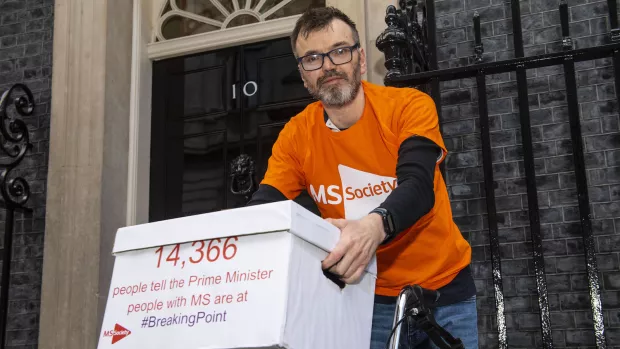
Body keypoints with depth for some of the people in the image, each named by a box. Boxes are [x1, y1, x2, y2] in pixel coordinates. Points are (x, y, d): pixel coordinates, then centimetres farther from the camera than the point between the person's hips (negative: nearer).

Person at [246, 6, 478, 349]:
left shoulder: (410, 106, -13)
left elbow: (417, 188, -27)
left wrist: (374, 227, -49)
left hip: (443, 286, -1)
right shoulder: (295, 137, -6)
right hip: (371, 297, 1)